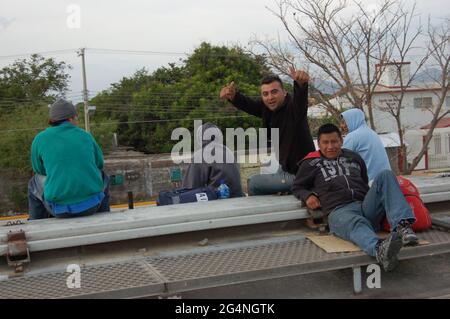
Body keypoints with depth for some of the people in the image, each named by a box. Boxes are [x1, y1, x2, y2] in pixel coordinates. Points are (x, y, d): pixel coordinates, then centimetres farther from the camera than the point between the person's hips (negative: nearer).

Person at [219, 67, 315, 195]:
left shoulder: (293, 106, -26)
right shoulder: (268, 107, -4)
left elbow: (300, 99, -47)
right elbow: (249, 105, 1)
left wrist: (301, 84, -70)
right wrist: (233, 96, -21)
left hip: (299, 173, -9)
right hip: (285, 167, 9)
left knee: (253, 183, -5)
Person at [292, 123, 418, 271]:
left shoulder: (354, 157, 32)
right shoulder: (311, 163, 21)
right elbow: (298, 187, 27)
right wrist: (307, 196, 5)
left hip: (365, 205, 4)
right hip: (339, 210, -4)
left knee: (385, 175, -21)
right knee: (355, 223, -42)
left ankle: (402, 225, -39)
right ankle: (380, 249, -75)